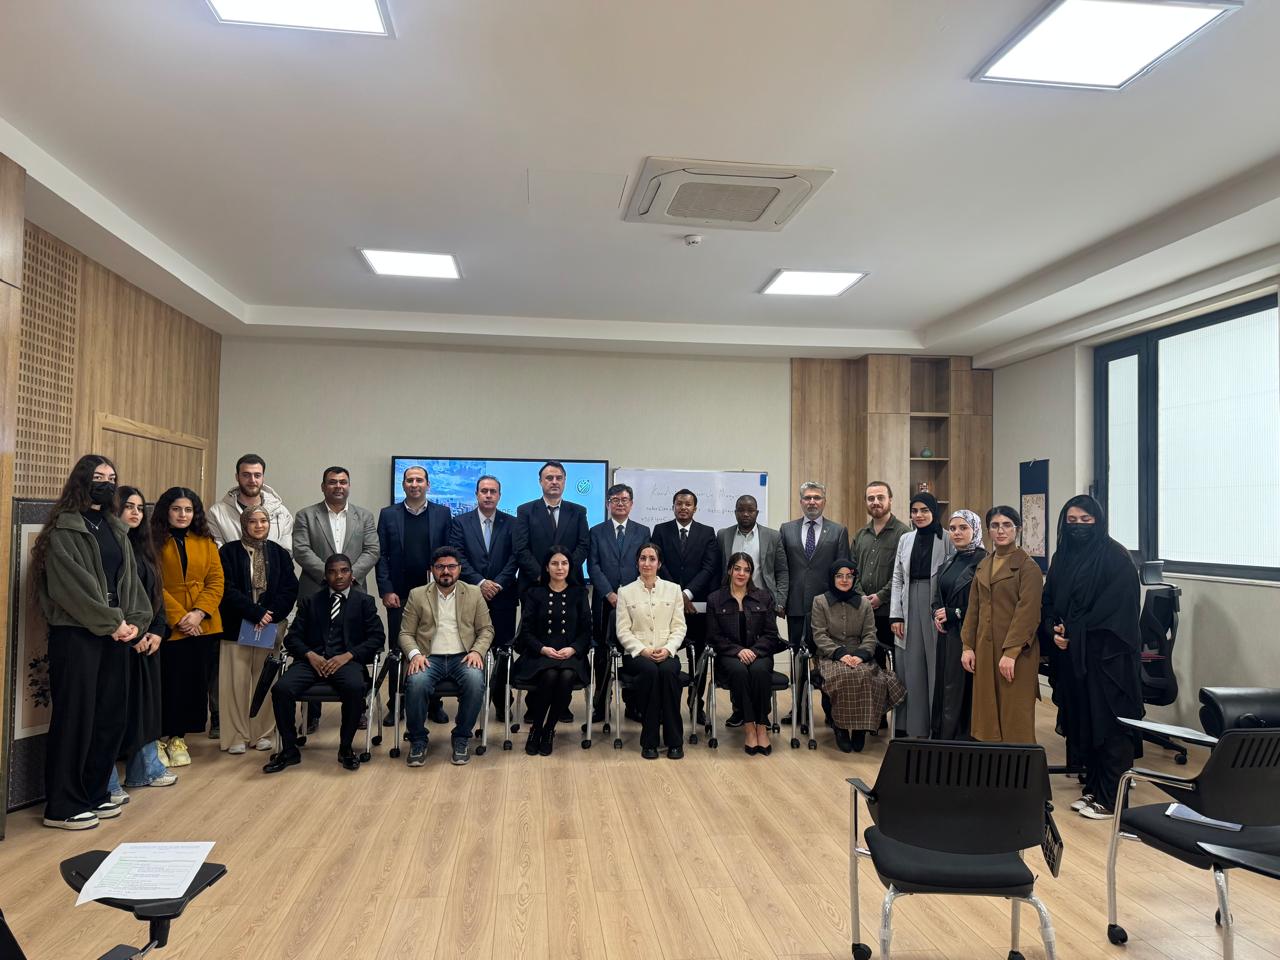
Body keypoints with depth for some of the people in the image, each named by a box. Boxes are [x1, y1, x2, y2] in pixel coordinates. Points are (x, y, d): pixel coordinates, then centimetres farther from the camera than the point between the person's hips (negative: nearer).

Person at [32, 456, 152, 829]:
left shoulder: (115, 529, 16)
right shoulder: (63, 529, -6)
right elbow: (73, 584, -14)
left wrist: (135, 621, -3)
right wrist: (112, 622, -13)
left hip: (115, 634, 7)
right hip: (75, 634, -7)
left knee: (111, 716, 8)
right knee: (74, 717, -2)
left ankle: (94, 794, 21)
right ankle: (63, 806, 8)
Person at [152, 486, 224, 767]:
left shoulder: (206, 543, 10)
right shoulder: (155, 542, -1)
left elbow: (216, 581, 4)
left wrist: (199, 613, -11)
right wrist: (179, 617, -15)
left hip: (201, 625, 4)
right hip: (168, 624, -3)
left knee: (194, 681, 7)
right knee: (167, 681, 0)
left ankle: (178, 737, 18)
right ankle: (160, 736, 14)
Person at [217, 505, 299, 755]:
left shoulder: (279, 553, 8)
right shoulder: (229, 552, 1)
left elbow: (290, 589, 3)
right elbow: (228, 589, -7)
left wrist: (270, 615, -10)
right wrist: (256, 613, -13)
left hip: (271, 625, 2)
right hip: (237, 627, -2)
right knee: (237, 680, -2)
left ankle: (264, 733, 12)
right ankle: (237, 735, 7)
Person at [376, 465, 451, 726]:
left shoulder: (443, 513, 4)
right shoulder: (388, 514, 5)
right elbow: (381, 555, 2)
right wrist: (386, 591, -5)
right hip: (398, 594, 0)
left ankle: (434, 704, 15)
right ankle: (395, 706, 16)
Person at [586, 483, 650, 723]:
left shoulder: (643, 532, 11)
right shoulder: (597, 532, 9)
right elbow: (593, 567, 1)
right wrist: (609, 594, -10)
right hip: (604, 602, 0)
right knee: (602, 655, 3)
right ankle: (600, 706, 10)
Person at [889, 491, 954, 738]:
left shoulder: (946, 540, -2)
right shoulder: (905, 539, 11)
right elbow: (897, 579, 11)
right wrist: (895, 615, 4)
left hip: (936, 607, -4)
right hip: (909, 607, 4)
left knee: (936, 668, 0)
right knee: (911, 669, 6)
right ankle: (913, 727, 15)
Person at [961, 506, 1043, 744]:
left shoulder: (1027, 566, -7)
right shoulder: (983, 566, 13)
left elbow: (1028, 611, -14)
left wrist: (1011, 652, -19)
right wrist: (968, 646, 7)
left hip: (1016, 652, -6)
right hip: (985, 650, 6)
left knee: (1015, 716, 0)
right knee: (987, 713, 9)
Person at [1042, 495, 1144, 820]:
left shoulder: (1115, 557, -8)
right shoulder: (1062, 557, 12)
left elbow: (1119, 607, -15)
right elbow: (1048, 602, 13)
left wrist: (1074, 631, -14)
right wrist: (1054, 630, -6)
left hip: (1107, 655, -6)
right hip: (1072, 655, 7)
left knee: (1109, 725, -1)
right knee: (1082, 722, 11)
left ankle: (1111, 799, 8)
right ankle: (1093, 788, 23)